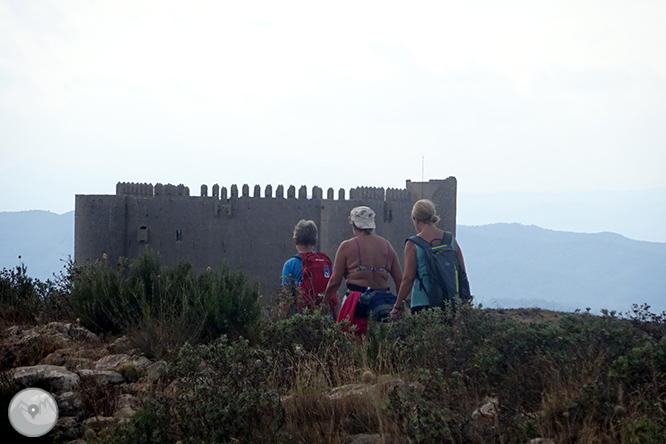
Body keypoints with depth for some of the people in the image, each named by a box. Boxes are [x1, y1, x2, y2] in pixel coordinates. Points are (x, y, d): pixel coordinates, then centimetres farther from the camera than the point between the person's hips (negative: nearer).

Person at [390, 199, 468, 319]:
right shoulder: (451, 239, 7)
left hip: (423, 302, -4)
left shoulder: (413, 244, -5)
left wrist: (398, 306, 1)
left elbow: (409, 277, -7)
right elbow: (462, 271, 10)